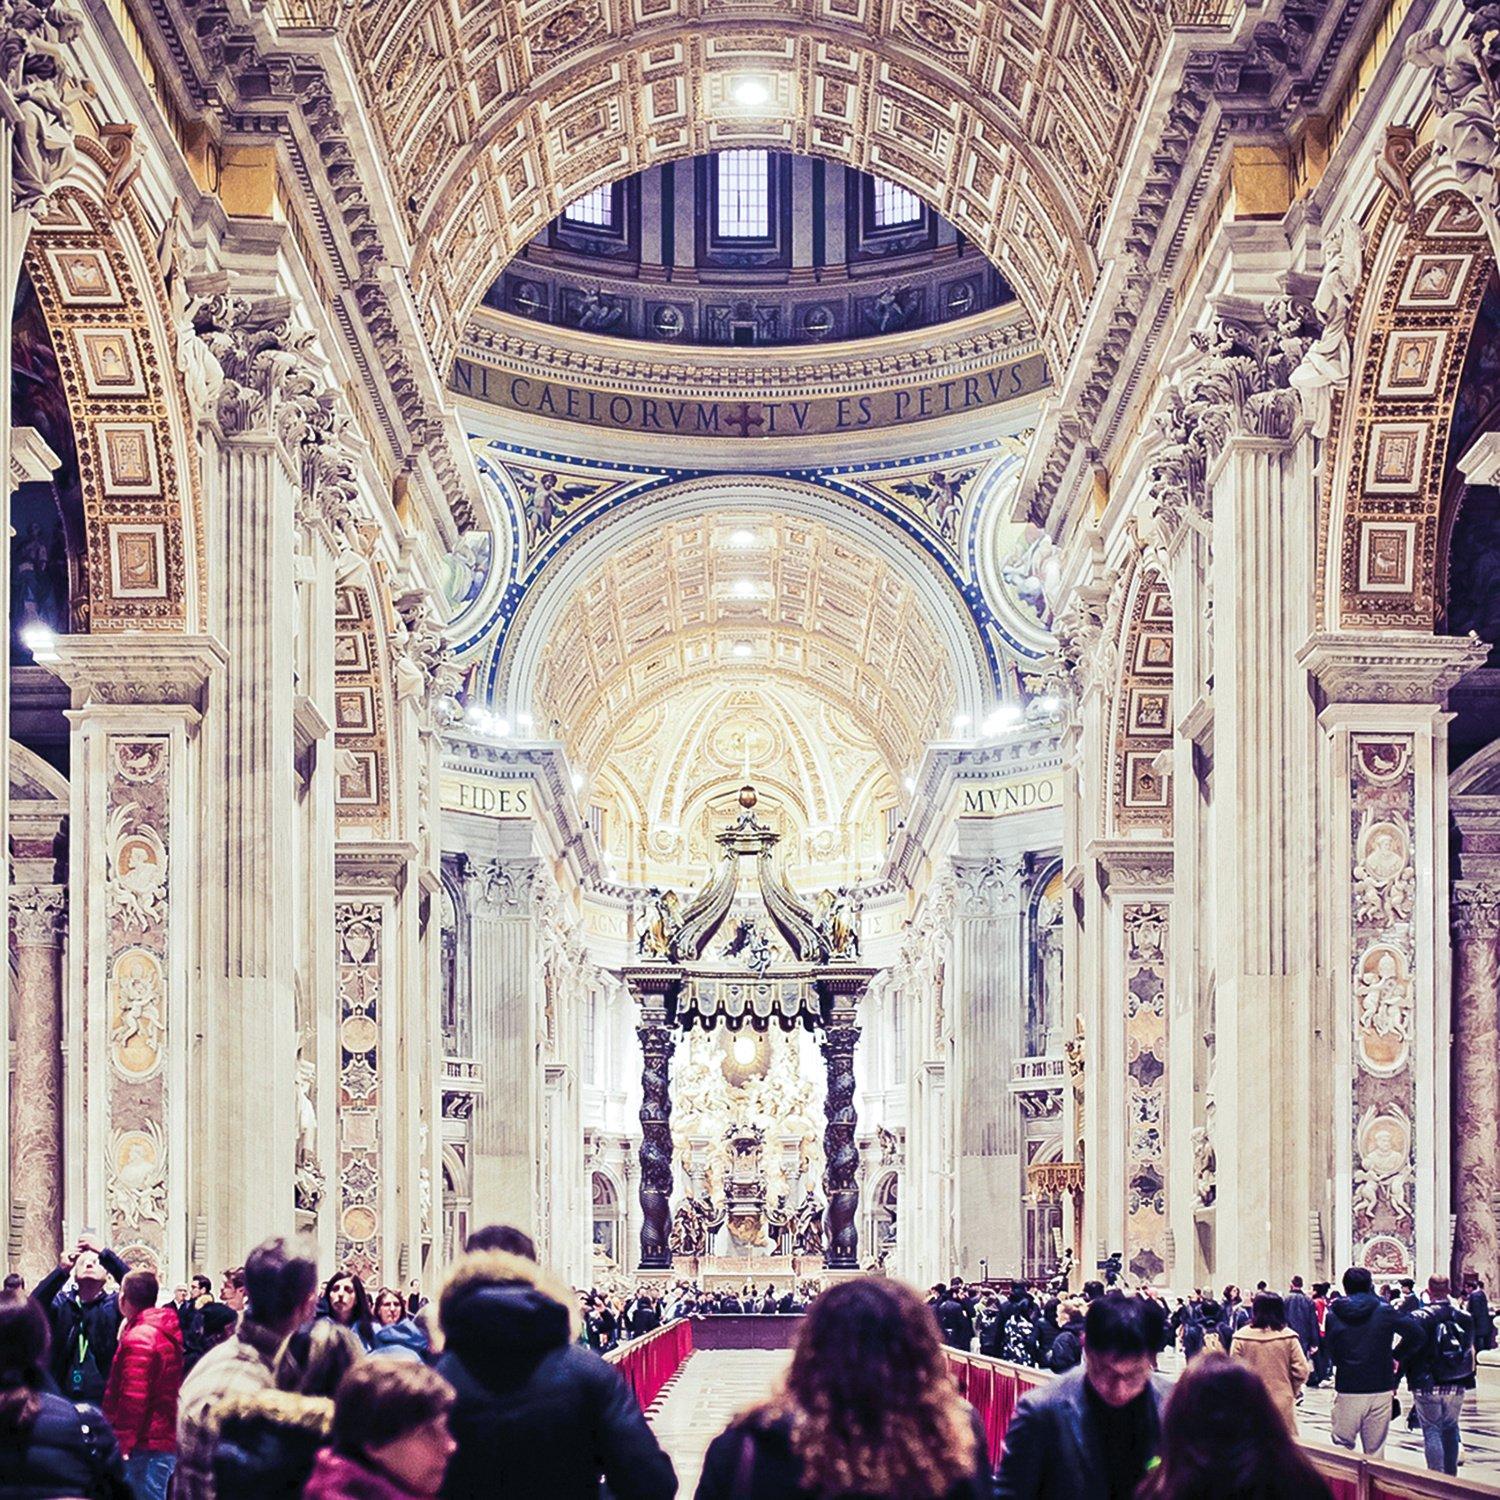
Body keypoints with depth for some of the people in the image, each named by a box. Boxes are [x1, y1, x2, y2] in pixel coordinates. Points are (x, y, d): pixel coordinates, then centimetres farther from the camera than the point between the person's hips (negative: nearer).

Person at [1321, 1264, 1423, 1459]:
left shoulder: (1333, 1314, 1)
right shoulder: (1384, 1311, -2)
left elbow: (1330, 1350, 4)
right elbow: (1416, 1334, -5)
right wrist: (1397, 1355, 7)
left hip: (1347, 1392, 0)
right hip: (1380, 1390, 0)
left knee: (1342, 1447, 7)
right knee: (1375, 1451, 7)